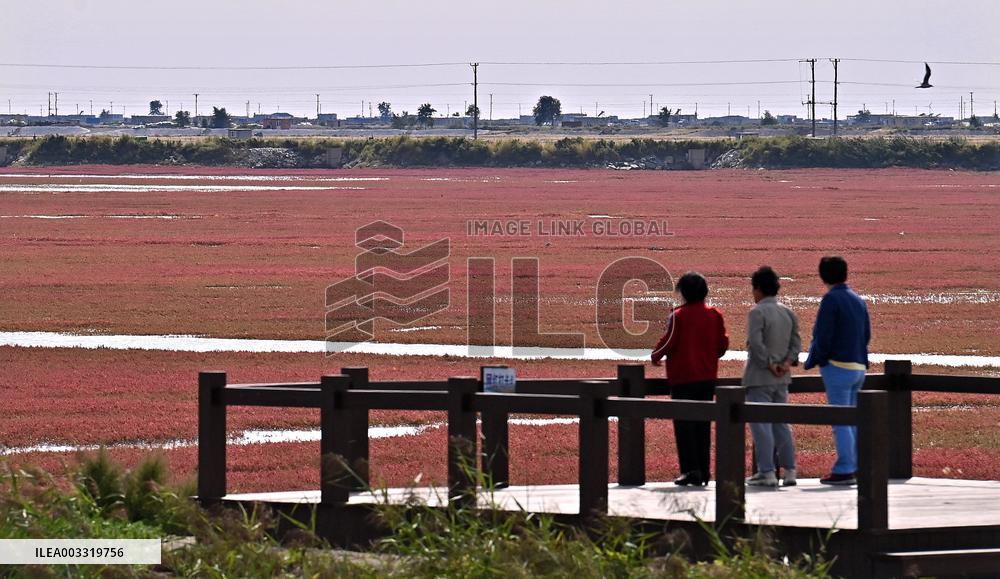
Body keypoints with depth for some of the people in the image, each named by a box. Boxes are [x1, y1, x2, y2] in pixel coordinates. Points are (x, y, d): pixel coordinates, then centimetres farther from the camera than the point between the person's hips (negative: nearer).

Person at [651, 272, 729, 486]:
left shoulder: (679, 316, -11)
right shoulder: (714, 315, 3)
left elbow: (669, 341, -13)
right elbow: (723, 344, 7)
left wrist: (656, 356, 6)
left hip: (683, 378, -5)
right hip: (708, 378, 5)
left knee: (684, 424, -1)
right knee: (703, 424, 12)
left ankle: (690, 469, -10)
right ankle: (704, 470, 12)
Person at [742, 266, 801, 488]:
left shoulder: (757, 312, -13)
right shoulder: (787, 313, 10)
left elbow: (755, 343, -23)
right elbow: (796, 341, 6)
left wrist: (770, 364, -15)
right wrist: (788, 362, -4)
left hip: (759, 378, -7)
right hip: (782, 379, 7)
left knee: (761, 424, -3)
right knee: (781, 423, 14)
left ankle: (767, 472, -7)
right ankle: (789, 471, 11)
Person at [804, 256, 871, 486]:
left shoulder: (831, 299, -12)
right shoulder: (858, 300, 12)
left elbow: (823, 336, -16)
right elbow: (866, 335, 16)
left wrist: (812, 361, -3)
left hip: (837, 366, -8)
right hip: (858, 366, 8)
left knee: (840, 421, -7)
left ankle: (844, 470, -10)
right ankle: (854, 467, 14)